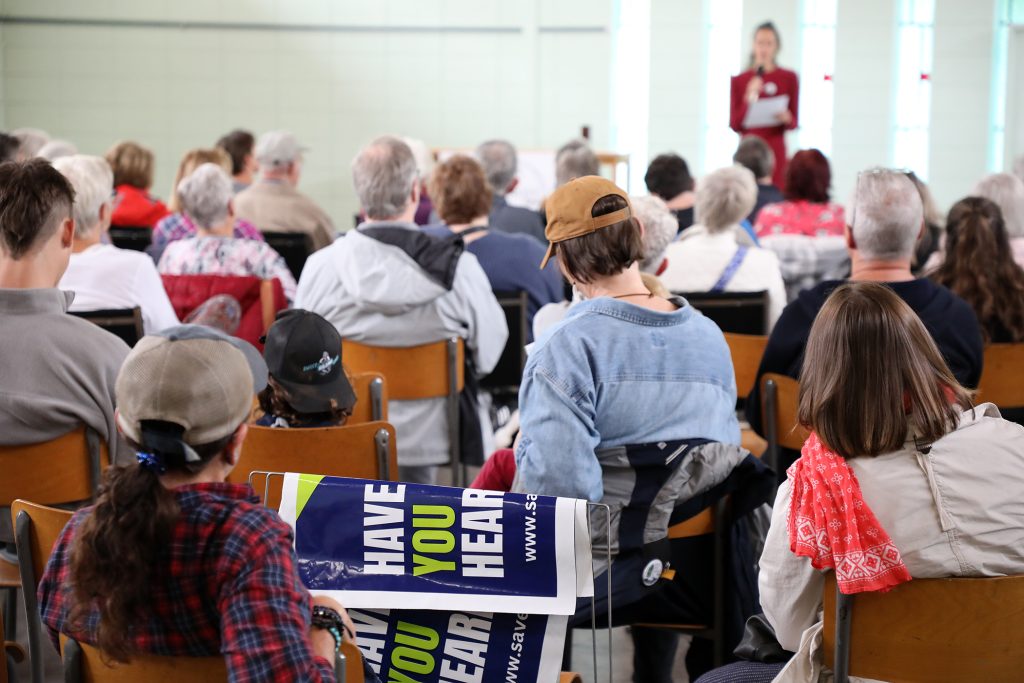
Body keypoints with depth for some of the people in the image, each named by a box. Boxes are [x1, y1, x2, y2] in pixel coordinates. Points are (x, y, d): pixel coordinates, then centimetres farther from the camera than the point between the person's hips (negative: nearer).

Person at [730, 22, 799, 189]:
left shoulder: (789, 78, 4)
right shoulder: (739, 81, 5)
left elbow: (794, 122, 7)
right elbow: (734, 125, 2)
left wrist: (787, 119, -15)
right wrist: (749, 99, -12)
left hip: (775, 152, 0)